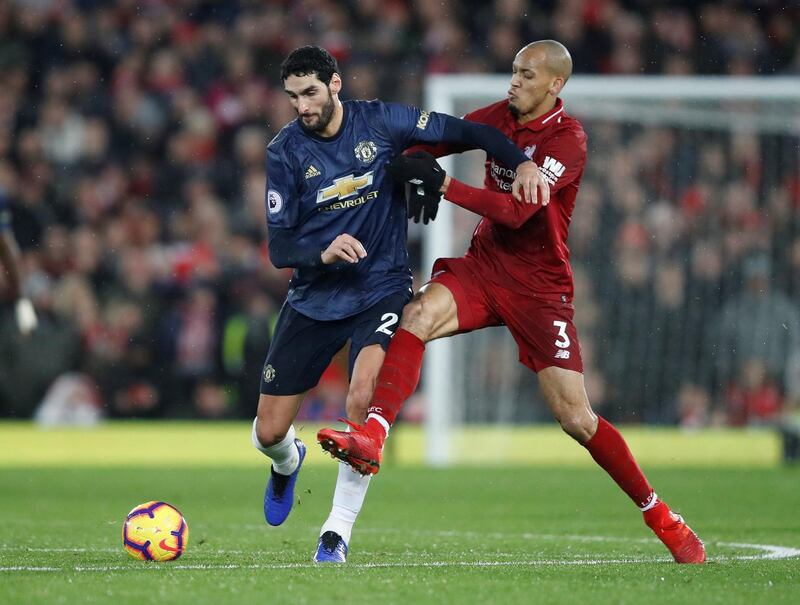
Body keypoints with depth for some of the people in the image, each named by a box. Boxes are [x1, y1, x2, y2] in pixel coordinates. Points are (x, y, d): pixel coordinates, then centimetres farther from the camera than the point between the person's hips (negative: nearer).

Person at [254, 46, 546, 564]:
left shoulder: (379, 122, -6)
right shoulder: (285, 151, -7)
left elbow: (464, 132, -1)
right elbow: (278, 248, -10)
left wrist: (521, 162, -17)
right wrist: (323, 253, -30)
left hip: (381, 292, -1)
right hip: (313, 301, 1)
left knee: (364, 399, -28)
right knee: (269, 433, 3)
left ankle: (338, 531, -13)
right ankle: (288, 464, 44)